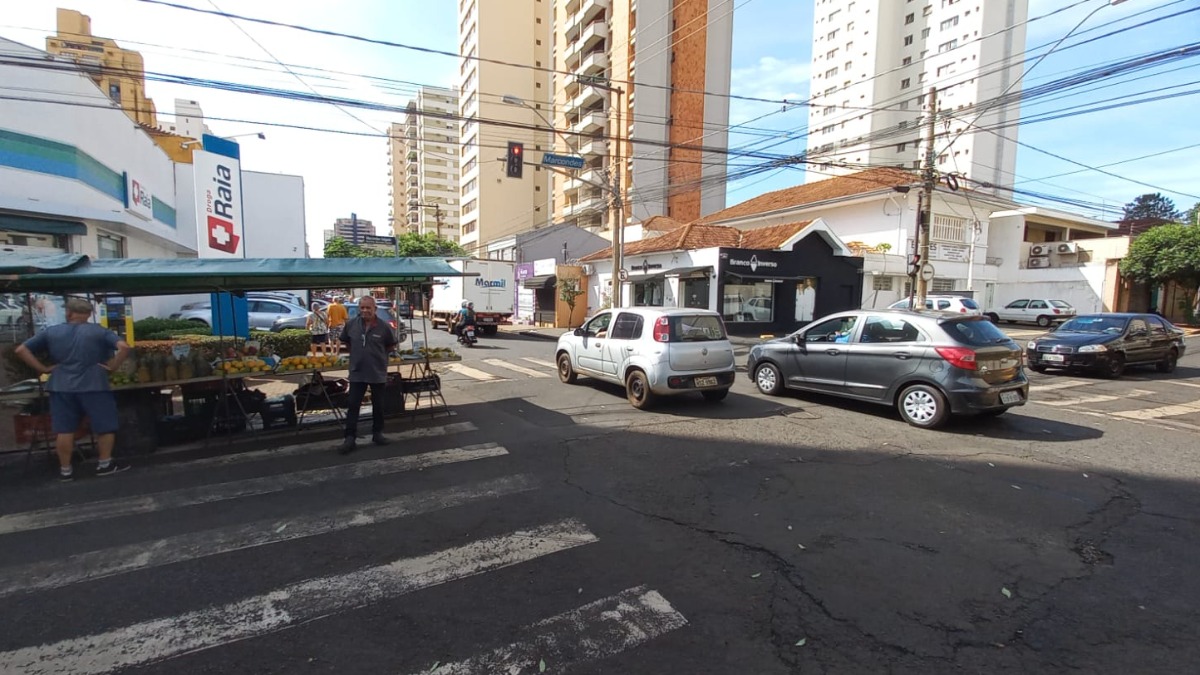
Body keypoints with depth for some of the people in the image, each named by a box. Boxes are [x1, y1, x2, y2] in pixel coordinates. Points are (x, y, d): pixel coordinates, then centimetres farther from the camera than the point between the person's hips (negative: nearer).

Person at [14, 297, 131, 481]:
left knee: (64, 430, 9)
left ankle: (65, 469, 16)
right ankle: (105, 464, 12)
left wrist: (43, 368, 6)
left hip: (61, 387, 4)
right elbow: (124, 347, -18)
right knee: (105, 426, 8)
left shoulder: (51, 332, 6)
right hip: (93, 386, -3)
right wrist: (113, 366, -7)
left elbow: (21, 350, 6)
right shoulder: (99, 331, -4)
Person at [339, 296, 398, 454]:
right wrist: (357, 352, 9)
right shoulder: (351, 324, -4)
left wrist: (378, 353, 3)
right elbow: (345, 341, 15)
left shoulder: (384, 327, -10)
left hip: (378, 373, -1)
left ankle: (377, 433, 26)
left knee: (378, 406, 11)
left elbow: (392, 345, 6)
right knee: (353, 406, 1)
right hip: (357, 372, 1)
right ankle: (350, 438, 8)